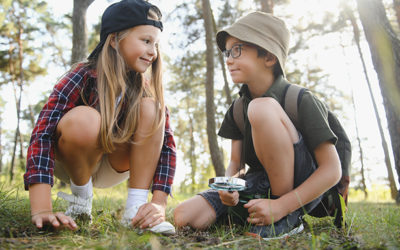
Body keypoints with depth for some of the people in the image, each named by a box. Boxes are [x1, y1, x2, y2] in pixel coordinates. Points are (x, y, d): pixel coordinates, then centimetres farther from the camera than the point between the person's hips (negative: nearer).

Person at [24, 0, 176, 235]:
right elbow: (43, 133, -35)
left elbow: (166, 143, -21)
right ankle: (81, 194, -9)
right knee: (85, 119, -36)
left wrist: (159, 204, -34)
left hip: (114, 166, 3)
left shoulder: (148, 88, -14)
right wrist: (41, 209, -45)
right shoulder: (84, 76, -25)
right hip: (70, 162, -3)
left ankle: (136, 208, -22)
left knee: (151, 108, -23)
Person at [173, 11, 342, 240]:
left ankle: (289, 220, -19)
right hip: (257, 187, 6)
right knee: (184, 217, -15)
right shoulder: (238, 108, 4)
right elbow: (235, 163, 7)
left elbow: (332, 170, -17)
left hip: (299, 189, -5)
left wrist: (281, 206, -26)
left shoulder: (301, 101, -14)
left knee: (261, 108, -28)